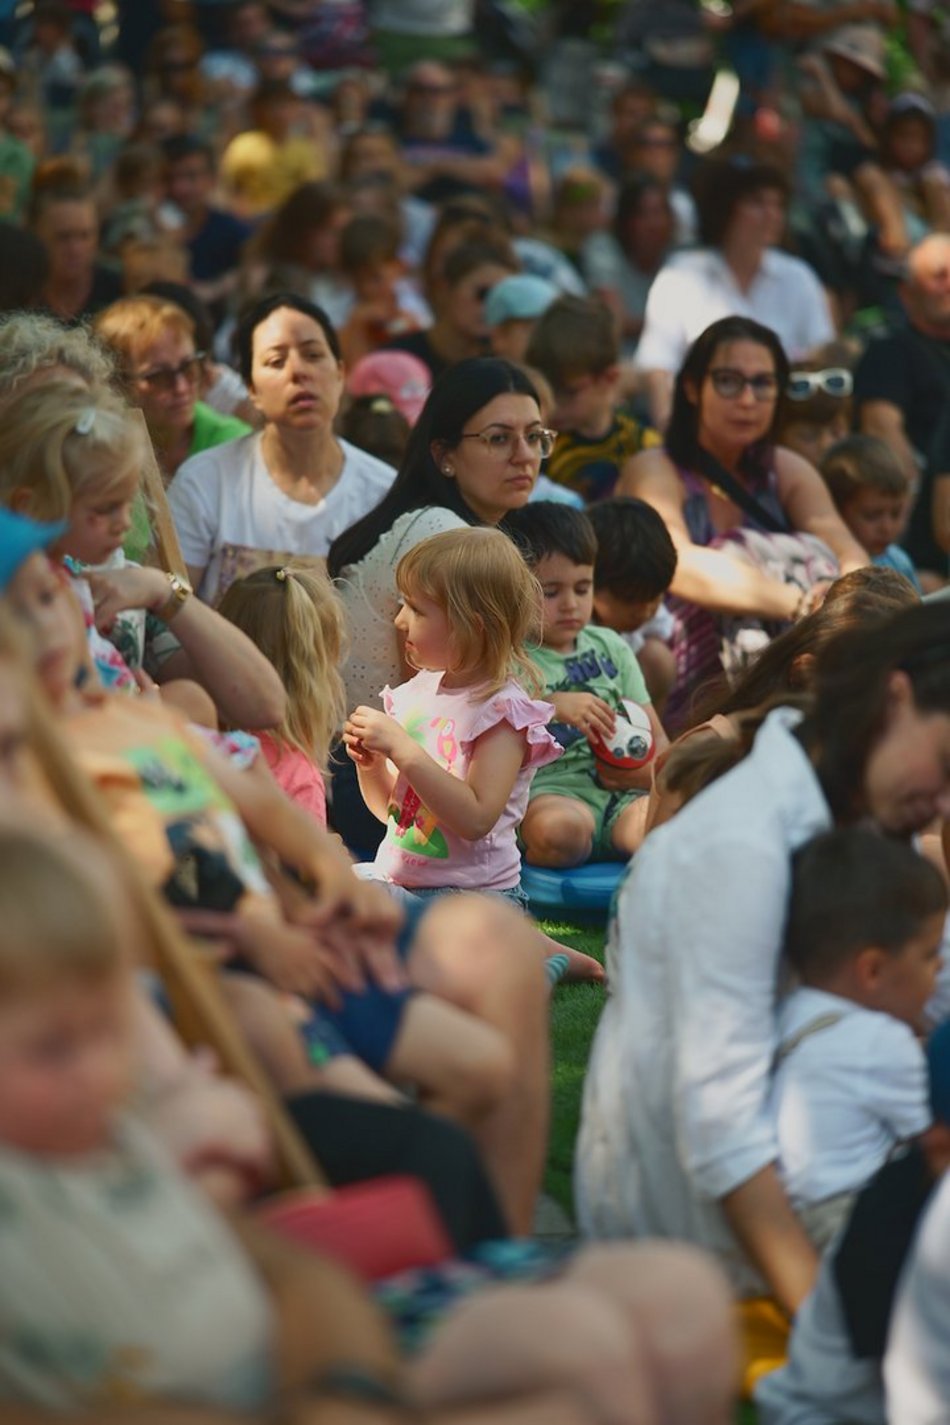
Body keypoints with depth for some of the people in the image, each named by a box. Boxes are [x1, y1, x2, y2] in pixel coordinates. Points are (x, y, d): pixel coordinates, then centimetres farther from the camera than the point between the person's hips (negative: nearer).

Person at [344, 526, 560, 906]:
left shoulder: (502, 709, -10)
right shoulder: (420, 690, 9)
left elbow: (476, 820, -22)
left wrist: (401, 748, -21)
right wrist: (370, 762, -2)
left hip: (475, 896, -6)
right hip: (395, 884, 6)